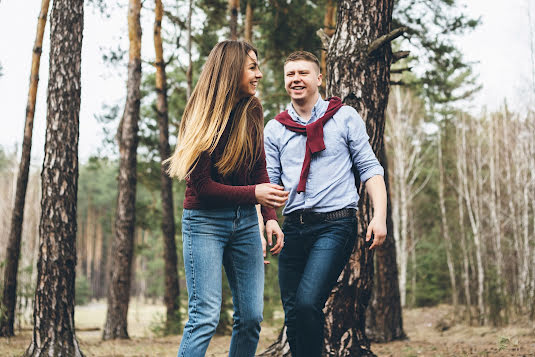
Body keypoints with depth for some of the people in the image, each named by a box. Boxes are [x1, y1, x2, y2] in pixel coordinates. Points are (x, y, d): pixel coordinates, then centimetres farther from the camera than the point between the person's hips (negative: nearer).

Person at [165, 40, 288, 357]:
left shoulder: (252, 111, 5)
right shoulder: (204, 118, -13)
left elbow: (260, 171, 10)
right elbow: (203, 187, -15)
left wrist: (271, 218, -2)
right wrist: (254, 193, -24)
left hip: (245, 221, 6)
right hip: (205, 221, -6)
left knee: (251, 316, 5)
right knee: (205, 316, -11)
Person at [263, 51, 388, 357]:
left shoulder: (345, 117, 6)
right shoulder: (274, 129, 13)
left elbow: (369, 168, 4)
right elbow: (268, 182, 11)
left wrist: (380, 215, -9)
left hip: (335, 224, -4)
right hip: (294, 228, 4)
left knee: (307, 302, -20)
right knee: (292, 313, 5)